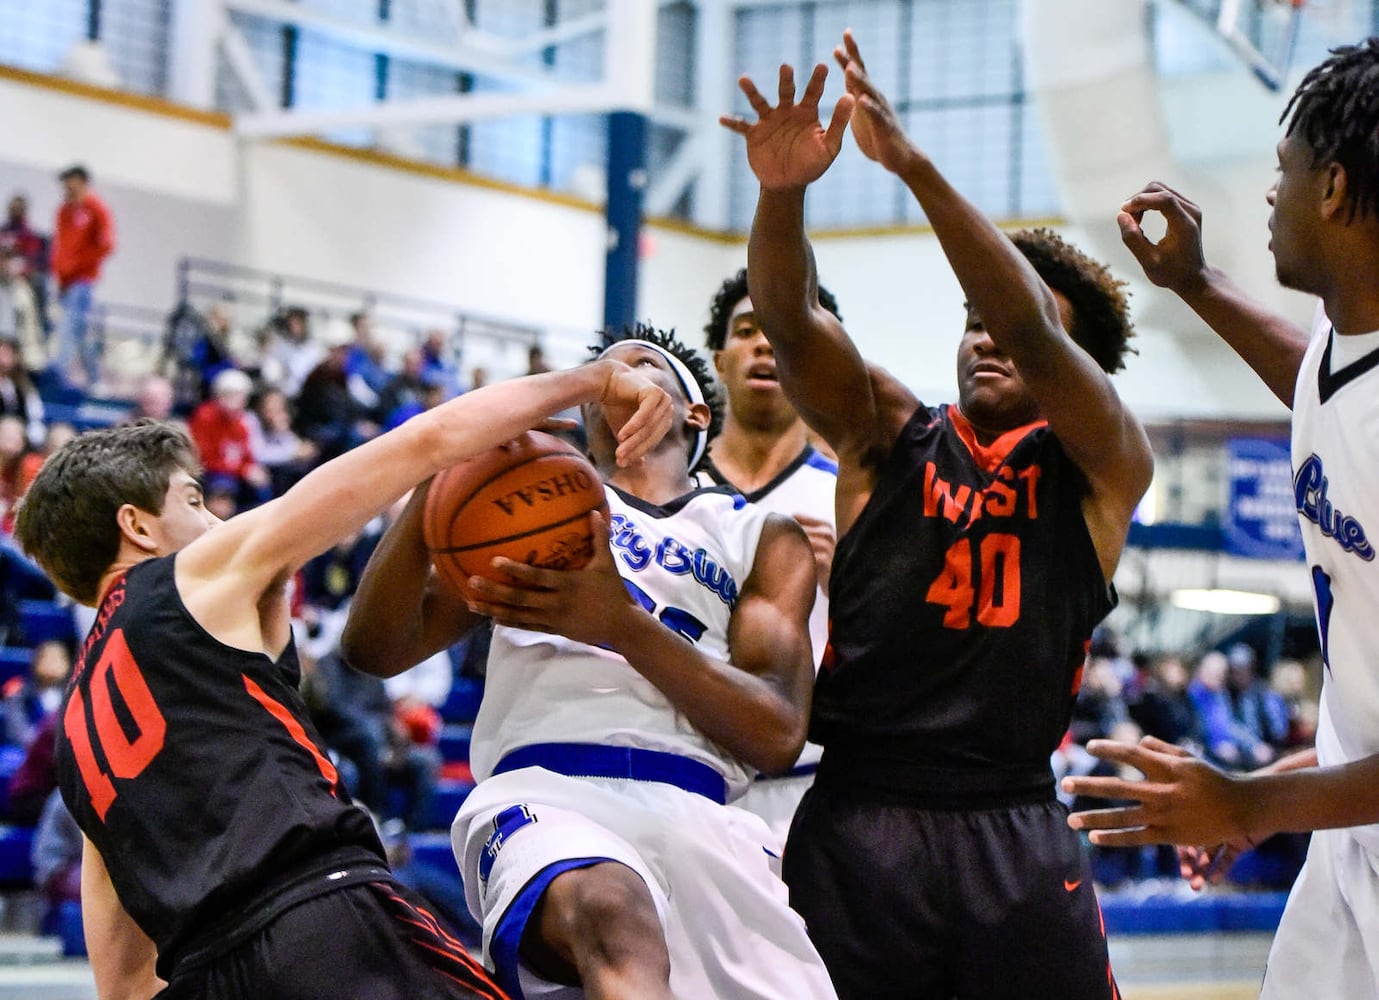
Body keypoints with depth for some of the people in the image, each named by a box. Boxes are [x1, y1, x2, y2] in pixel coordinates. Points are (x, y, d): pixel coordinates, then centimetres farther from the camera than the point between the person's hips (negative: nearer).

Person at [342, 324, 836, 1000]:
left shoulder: (763, 540, 25)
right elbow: (375, 650, 15)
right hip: (543, 787, -3)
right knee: (612, 918, -39)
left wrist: (624, 624, -6)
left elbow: (778, 734, 8)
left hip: (696, 809, 3)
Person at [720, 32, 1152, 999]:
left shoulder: (1104, 468, 6)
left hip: (1015, 836, -1)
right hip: (858, 820, 1)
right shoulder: (887, 431, 12)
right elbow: (788, 318, -4)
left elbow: (1031, 329, -11)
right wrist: (783, 189, -25)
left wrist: (912, 163, -21)